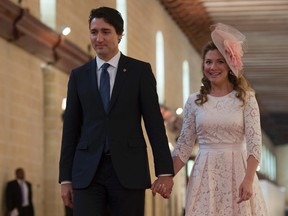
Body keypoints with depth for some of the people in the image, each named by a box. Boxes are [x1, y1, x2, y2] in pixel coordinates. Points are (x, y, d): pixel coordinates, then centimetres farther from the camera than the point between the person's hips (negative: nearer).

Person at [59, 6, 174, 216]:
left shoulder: (140, 71, 4)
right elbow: (71, 128, 10)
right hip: (88, 171, 2)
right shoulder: (78, 75, 11)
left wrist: (165, 171, -5)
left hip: (129, 170, -1)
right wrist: (66, 178, 6)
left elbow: (154, 122, 1)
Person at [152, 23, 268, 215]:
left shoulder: (245, 98, 0)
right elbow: (184, 146, 8)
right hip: (205, 174, 2)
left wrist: (248, 179, -19)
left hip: (238, 172, -1)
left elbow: (254, 143, -6)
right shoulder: (194, 101, 7)